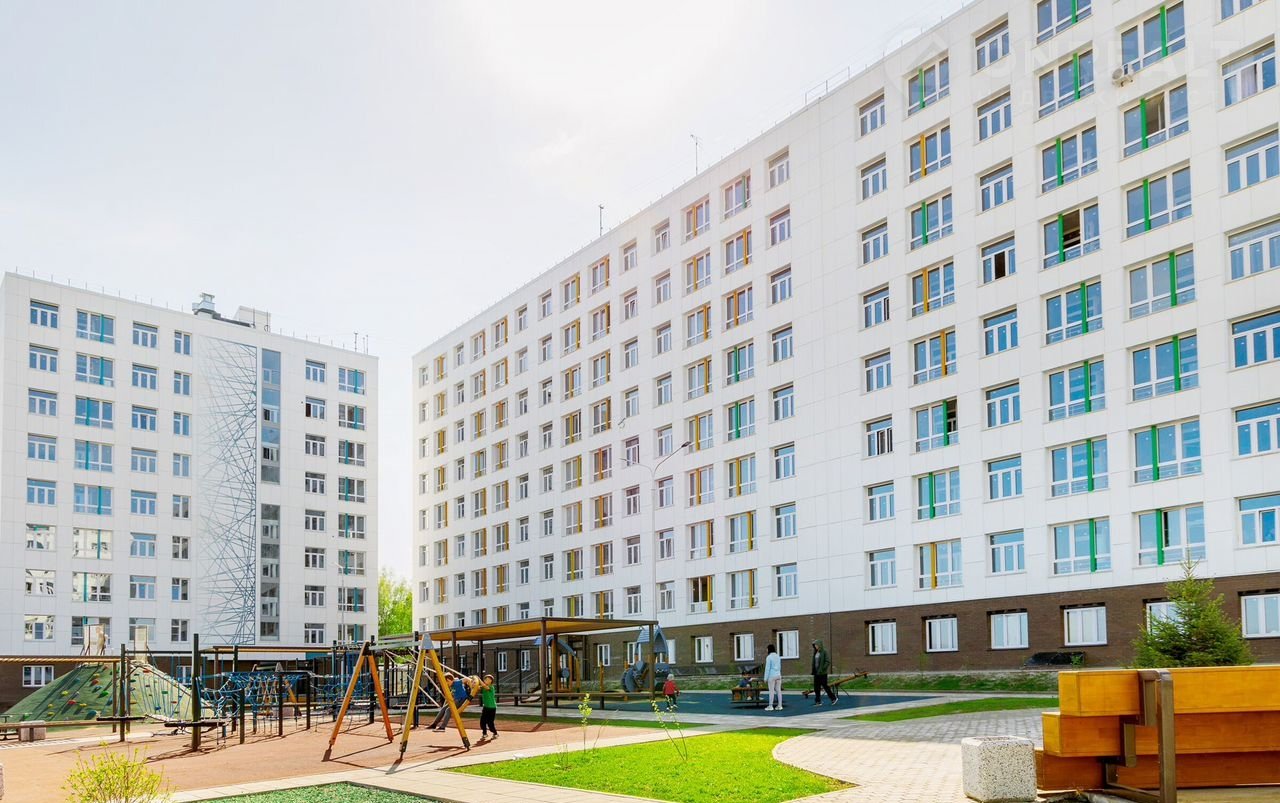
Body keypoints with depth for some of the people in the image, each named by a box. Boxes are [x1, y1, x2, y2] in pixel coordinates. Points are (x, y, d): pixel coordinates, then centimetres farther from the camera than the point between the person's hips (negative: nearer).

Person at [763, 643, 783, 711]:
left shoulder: (769, 657, -11)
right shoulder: (778, 657, 9)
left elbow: (767, 668, -13)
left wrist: (765, 678, -9)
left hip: (771, 676, -6)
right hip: (778, 675, 6)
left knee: (771, 691, -3)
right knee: (778, 690, 5)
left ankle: (770, 706, -2)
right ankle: (779, 705, 5)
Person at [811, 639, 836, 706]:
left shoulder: (824, 652, -12)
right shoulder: (815, 652, 10)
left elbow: (828, 661, -16)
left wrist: (822, 669, -20)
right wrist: (813, 671, 9)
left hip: (822, 673, -7)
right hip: (816, 672, 7)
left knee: (825, 686, 0)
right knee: (816, 687, 5)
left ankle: (833, 698, 15)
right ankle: (818, 701, 11)